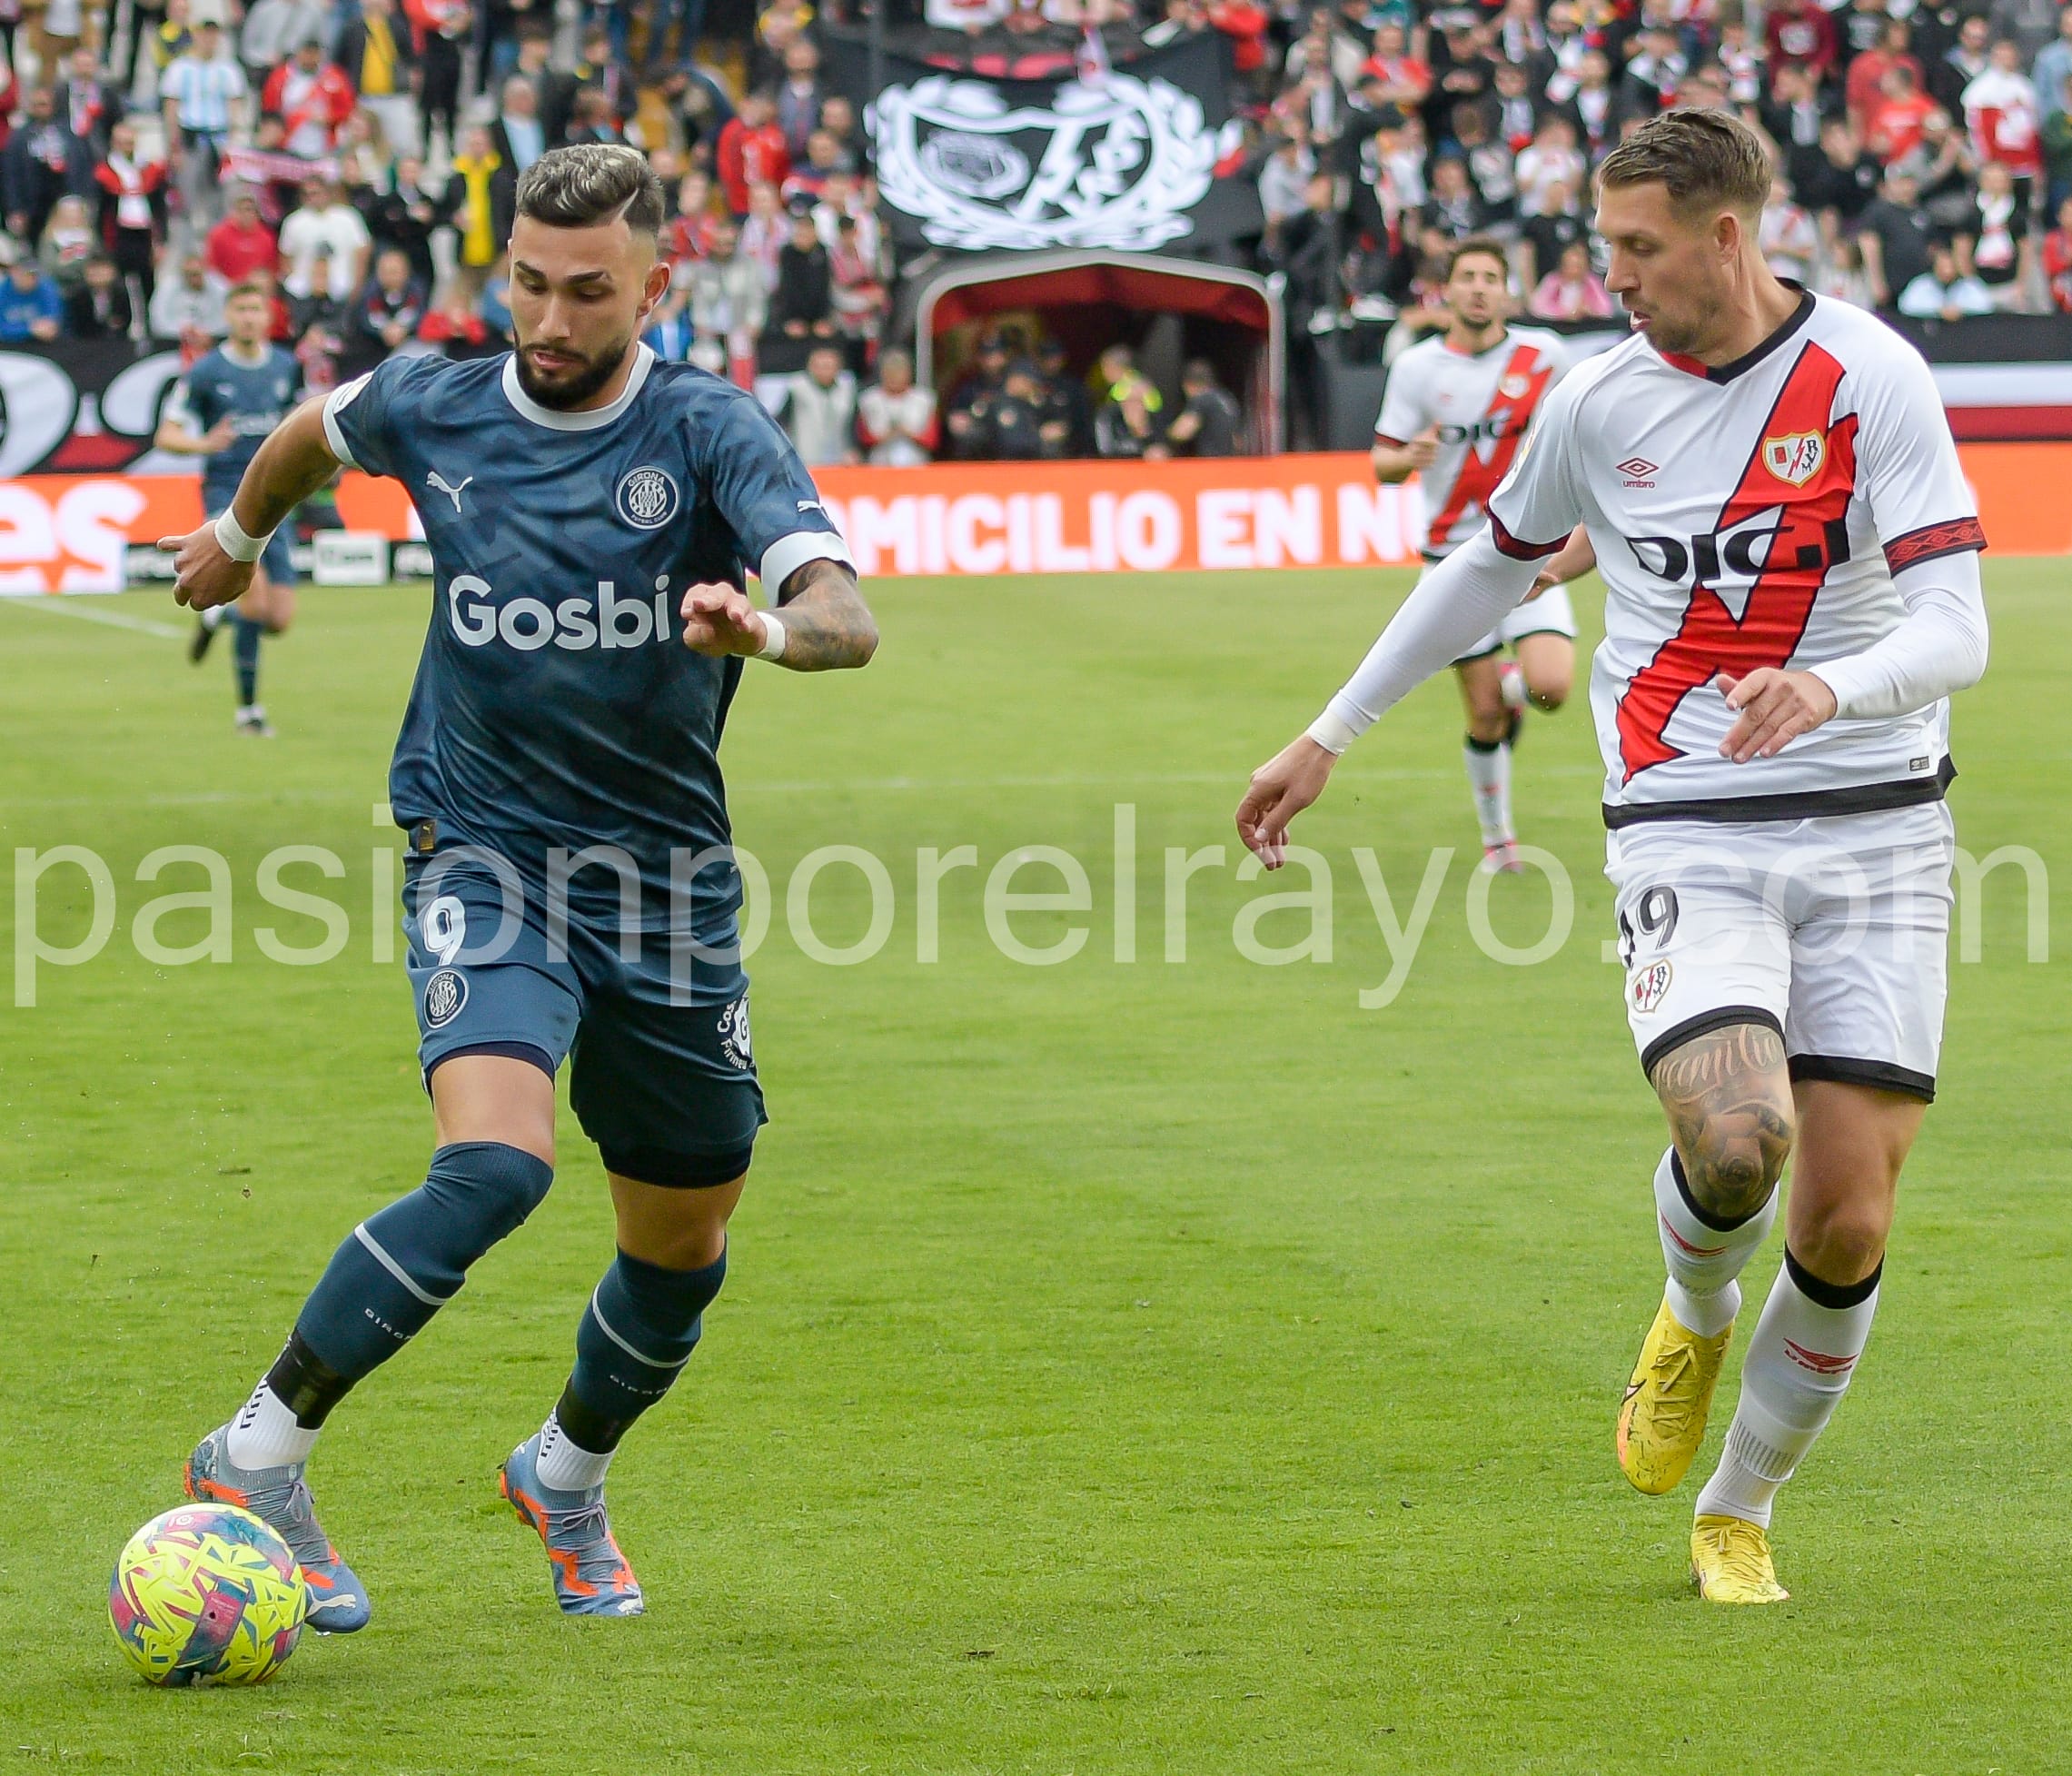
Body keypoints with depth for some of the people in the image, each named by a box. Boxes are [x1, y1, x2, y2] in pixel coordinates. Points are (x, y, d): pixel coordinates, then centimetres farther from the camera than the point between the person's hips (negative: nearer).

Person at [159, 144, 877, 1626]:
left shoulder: (709, 433, -12)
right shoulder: (431, 409, -4)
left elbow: (846, 617, -26)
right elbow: (319, 433, 22)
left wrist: (769, 628, -49)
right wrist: (241, 529, 39)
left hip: (666, 880, 1)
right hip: (484, 853, -1)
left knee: (685, 1249, 13)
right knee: (497, 1162, -27)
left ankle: (569, 1477, 43)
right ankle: (259, 1458, -13)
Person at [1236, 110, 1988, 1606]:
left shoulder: (1870, 377, -6)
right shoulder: (1602, 403, 4)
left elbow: (1955, 630, -12)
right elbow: (1493, 566, 23)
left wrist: (1832, 689, -34)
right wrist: (1332, 736, 26)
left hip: (1876, 828, -1)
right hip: (1688, 835, 1)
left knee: (1848, 1221, -5)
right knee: (1735, 1137, -26)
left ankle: (1740, 1512, 19)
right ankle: (1695, 1315, 11)